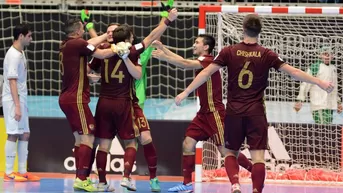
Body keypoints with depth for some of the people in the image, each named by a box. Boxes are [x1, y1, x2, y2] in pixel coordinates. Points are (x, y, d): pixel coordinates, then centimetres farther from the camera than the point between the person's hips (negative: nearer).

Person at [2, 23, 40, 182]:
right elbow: (12, 81, -19)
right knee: (13, 135, -7)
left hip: (21, 100, 9)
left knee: (24, 135, 9)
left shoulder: (20, 53, 14)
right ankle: (9, 173, -3)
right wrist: (17, 106, -22)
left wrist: (21, 104, 15)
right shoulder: (14, 55, -15)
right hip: (13, 101, -9)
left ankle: (22, 172, 12)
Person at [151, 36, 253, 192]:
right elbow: (183, 61, 19)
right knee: (188, 144, 3)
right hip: (204, 113, 9)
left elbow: (185, 64, -27)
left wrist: (163, 57, -24)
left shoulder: (208, 61, -15)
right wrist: (162, 48, 16)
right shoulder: (201, 62, 13)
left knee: (226, 151, -8)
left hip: (215, 113, -9)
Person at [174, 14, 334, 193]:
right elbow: (293, 72, -4)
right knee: (258, 157, 0)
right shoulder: (267, 55, -3)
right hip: (256, 113, -1)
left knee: (231, 153, 14)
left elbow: (206, 72, -5)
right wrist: (319, 82, 2)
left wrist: (185, 92, 0)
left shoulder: (229, 52, -3)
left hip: (234, 112, 1)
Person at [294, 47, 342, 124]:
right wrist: (300, 100, -13)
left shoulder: (333, 68, 17)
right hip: (318, 105, -7)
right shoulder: (314, 68, -5)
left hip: (330, 105, 7)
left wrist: (338, 102, 30)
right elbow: (305, 85, -7)